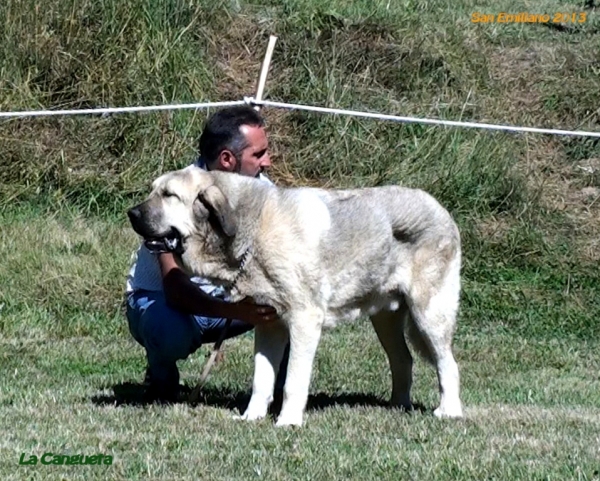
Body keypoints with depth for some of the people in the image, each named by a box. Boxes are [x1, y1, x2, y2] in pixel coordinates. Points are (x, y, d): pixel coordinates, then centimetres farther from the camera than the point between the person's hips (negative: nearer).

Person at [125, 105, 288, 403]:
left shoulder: (258, 189, -9)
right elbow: (175, 289, -36)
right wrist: (236, 311, -52)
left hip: (224, 295, 5)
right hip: (160, 301, -5)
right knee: (170, 332, -39)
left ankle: (282, 388, 1)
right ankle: (161, 383, -4)